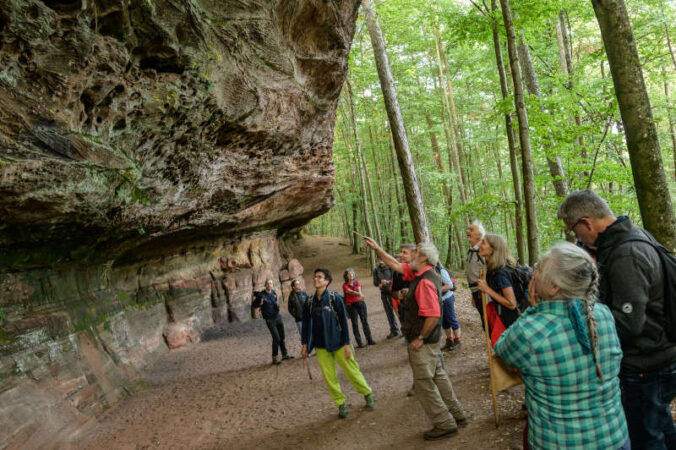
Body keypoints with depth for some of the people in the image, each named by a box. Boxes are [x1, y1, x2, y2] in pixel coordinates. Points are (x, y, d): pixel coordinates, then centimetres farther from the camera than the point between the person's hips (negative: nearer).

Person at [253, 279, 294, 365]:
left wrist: (277, 306, 11)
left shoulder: (274, 293, 6)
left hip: (278, 317, 6)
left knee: (282, 337, 11)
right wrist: (260, 303, -21)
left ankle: (285, 354, 24)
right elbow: (254, 305, -5)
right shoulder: (261, 295, -12)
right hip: (270, 319, -6)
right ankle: (275, 358, 0)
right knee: (276, 338, -11)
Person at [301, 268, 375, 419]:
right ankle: (341, 404, 21)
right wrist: (305, 344, 7)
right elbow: (307, 323, 10)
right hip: (321, 347, 3)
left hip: (338, 343, -3)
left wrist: (347, 344, -10)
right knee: (329, 378, 6)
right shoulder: (310, 302, 2)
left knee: (352, 371, 3)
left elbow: (343, 322, -8)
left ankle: (367, 394, 26)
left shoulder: (335, 298, -8)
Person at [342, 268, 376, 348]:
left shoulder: (357, 282, 8)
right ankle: (359, 343, 2)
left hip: (361, 303, 3)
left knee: (365, 321, 6)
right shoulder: (345, 285, -3)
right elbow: (351, 292, -20)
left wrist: (361, 295, -32)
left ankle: (369, 339, 14)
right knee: (355, 324, -1)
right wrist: (359, 294, -38)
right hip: (351, 305, -3)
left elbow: (359, 290, -10)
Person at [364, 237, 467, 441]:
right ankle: (456, 414, 30)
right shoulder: (419, 274, 6)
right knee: (438, 377, 19)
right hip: (431, 340, 10)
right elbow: (396, 265, 16)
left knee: (424, 384, 1)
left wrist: (420, 338, -19)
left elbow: (433, 315, -29)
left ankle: (445, 424, 11)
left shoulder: (425, 282, -24)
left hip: (422, 342, -9)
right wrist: (377, 248, 15)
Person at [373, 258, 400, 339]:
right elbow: (375, 282, 11)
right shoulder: (376, 270, 7)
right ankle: (394, 331, 20)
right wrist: (379, 284, -9)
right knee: (389, 312, 9)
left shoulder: (390, 267, -5)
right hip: (384, 293, 4)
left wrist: (388, 282, -23)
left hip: (392, 291, -4)